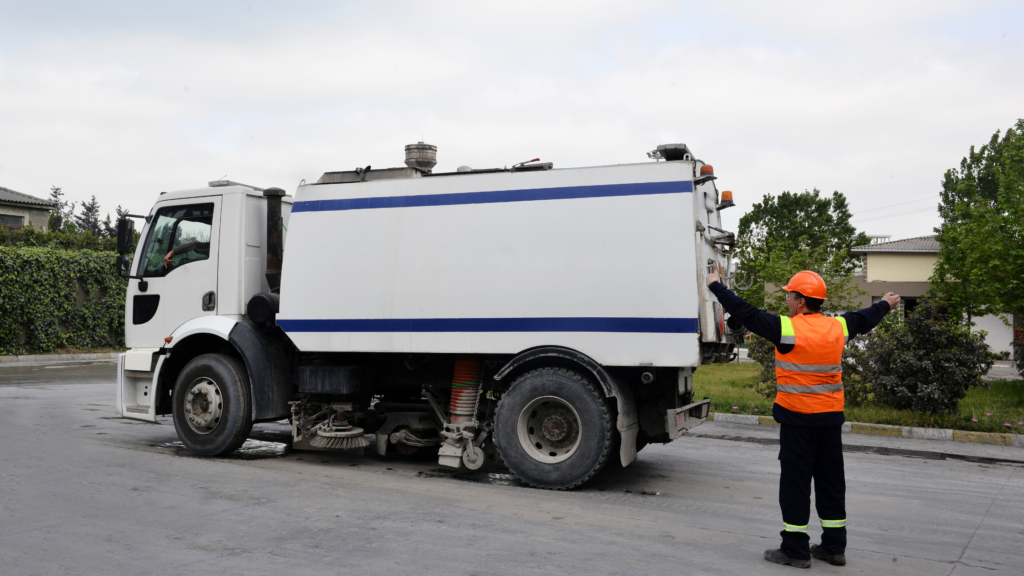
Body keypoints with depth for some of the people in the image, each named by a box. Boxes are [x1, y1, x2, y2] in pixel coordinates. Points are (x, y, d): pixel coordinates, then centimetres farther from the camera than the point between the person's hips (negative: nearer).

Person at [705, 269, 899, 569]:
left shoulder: (786, 329, -14)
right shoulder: (838, 328, 4)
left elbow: (744, 312, -10)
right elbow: (864, 319, 25)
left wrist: (716, 286, 2)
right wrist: (885, 304, 46)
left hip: (797, 418, -6)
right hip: (831, 417, 6)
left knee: (795, 482, 1)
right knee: (831, 481, 14)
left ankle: (795, 549, 6)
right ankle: (834, 547, 23)